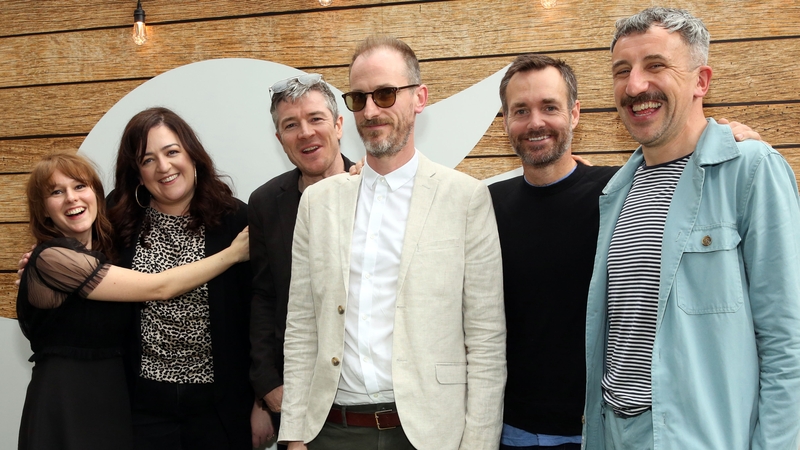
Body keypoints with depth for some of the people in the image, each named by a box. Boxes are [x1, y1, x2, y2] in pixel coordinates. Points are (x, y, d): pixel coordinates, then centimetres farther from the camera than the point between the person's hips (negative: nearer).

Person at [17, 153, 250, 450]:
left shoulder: (101, 254, 11)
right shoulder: (51, 257, -15)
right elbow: (159, 288, -17)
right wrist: (234, 253, -10)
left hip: (111, 401, 8)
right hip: (66, 411, -8)